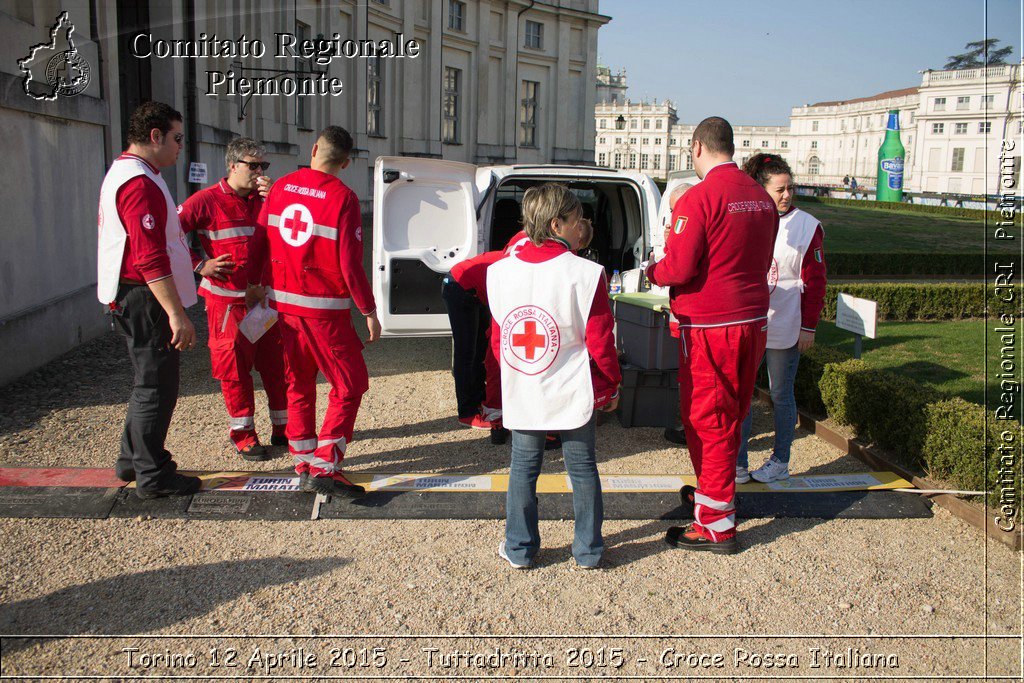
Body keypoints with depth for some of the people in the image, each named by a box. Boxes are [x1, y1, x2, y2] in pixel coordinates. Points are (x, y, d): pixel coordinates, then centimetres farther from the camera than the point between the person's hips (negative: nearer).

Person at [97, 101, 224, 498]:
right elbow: (150, 259, -26)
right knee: (156, 386, -2)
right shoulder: (139, 182, -18)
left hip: (138, 299, 11)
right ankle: (153, 477, 8)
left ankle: (133, 461, 33)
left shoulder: (127, 174, 18)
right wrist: (177, 314, -27)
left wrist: (197, 265, 24)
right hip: (144, 300, -11)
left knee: (150, 382, 20)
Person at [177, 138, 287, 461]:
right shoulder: (207, 201, -7)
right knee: (234, 367, 3)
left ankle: (283, 428, 23)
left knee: (277, 362, 8)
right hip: (227, 299, -4)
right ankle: (243, 435, 17)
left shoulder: (265, 198, 8)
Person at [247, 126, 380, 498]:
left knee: (298, 383, 17)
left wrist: (255, 284, 24)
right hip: (324, 306, -6)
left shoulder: (281, 187, 5)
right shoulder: (342, 197, -12)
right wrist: (369, 311, -7)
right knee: (350, 384, 3)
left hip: (282, 300, 6)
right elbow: (350, 264, -14)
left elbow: (258, 241, 10)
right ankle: (323, 468, -4)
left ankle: (303, 463, 24)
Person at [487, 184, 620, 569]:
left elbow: (497, 338, 7)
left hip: (521, 395, 3)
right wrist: (610, 386, 4)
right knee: (582, 469, 12)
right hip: (573, 394, -2)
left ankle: (519, 549, 23)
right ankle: (588, 551, 23)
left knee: (523, 469, 14)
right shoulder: (585, 274, -15)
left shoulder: (499, 273, -2)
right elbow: (600, 341, -10)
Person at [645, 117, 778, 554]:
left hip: (709, 327, -8)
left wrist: (652, 271, 1)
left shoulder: (698, 198, -17)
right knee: (731, 414, 21)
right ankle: (715, 489, 39)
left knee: (706, 421, 1)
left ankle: (716, 525, 9)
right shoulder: (761, 198, 7)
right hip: (752, 320, 8)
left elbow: (678, 269, -20)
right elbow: (761, 262, 13)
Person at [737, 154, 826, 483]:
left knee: (780, 395, 7)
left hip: (785, 328, -3)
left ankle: (780, 462, 21)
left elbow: (814, 281, -4)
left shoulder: (806, 226, -4)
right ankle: (737, 462, 14)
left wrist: (809, 326, -8)